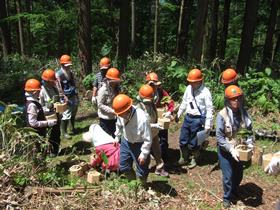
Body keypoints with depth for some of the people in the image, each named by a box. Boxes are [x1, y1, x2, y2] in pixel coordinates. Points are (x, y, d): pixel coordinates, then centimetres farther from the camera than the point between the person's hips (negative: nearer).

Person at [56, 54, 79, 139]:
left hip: (73, 96, 7)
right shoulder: (59, 74, -11)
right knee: (66, 115, -7)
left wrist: (76, 94, 12)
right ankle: (64, 132, 4)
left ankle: (72, 129, 31)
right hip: (66, 97, -7)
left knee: (73, 113, 16)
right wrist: (64, 97, -20)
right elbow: (59, 88, -15)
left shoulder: (70, 73, 10)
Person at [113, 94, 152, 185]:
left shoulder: (142, 119, -36)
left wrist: (144, 154, -20)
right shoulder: (122, 114, -18)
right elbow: (119, 126, 7)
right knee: (123, 166, 17)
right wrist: (117, 138, 17)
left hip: (139, 145, -6)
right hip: (126, 142, 6)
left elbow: (148, 139, -26)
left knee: (141, 170, 9)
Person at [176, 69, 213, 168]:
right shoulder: (188, 88, 1)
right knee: (183, 140, 14)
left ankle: (194, 159, 32)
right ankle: (183, 158, 35)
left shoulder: (205, 92, -16)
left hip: (198, 119, -5)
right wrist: (178, 114, 18)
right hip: (188, 117, 6)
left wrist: (208, 125, -15)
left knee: (194, 142, 8)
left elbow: (209, 109, -13)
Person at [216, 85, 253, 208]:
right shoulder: (222, 115, -21)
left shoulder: (243, 112, -8)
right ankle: (227, 198, 29)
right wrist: (231, 149, -27)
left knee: (239, 174, 19)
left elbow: (249, 129, 2)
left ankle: (234, 192, 48)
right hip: (225, 150, -5)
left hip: (239, 149, 5)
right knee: (228, 176, 2)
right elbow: (219, 137, -20)